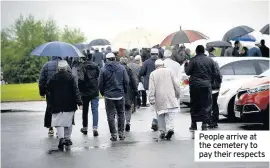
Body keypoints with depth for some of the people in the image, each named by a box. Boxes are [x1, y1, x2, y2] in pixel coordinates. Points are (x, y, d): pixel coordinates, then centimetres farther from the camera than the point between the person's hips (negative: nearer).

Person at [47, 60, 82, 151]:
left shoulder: (54, 77, -2)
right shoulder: (70, 77, -7)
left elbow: (49, 89, 6)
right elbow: (75, 90, -10)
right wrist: (79, 102, -10)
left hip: (57, 104, 0)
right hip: (69, 104, 0)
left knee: (59, 122, 1)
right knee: (68, 121, 15)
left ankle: (61, 138, -19)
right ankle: (67, 138, 20)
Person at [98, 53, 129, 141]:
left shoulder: (103, 69, -7)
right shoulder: (121, 68, -1)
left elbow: (100, 84, -4)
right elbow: (126, 81, 0)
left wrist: (103, 93, 11)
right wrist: (124, 91, 13)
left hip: (109, 95, -2)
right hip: (120, 95, 2)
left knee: (110, 115, 4)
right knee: (121, 114, 13)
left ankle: (113, 134, 3)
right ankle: (121, 133, 13)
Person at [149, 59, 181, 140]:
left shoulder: (153, 74, 2)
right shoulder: (169, 71, 4)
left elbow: (151, 88, -4)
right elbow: (176, 84, 3)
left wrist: (151, 99, -3)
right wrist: (178, 94, 14)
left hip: (159, 98, 0)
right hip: (170, 96, 0)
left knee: (160, 115, 10)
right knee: (170, 114, 2)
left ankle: (162, 132, 11)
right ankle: (170, 128, -18)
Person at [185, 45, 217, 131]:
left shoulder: (193, 60, -6)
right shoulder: (210, 60, 4)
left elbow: (188, 72, -4)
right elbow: (214, 74, 5)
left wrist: (186, 65, 14)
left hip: (195, 85, -1)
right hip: (206, 85, 1)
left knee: (194, 105, 9)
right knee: (206, 105, 5)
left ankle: (194, 124, 13)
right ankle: (204, 124, 0)